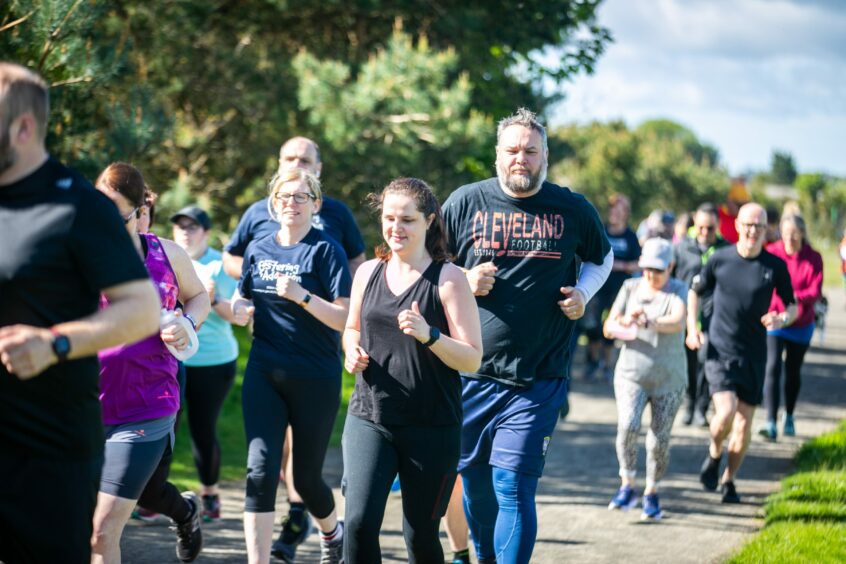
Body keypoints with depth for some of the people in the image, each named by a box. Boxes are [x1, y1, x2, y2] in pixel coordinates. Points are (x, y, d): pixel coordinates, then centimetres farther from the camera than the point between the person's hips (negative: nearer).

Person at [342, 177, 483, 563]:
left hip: (432, 427, -3)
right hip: (369, 418, 3)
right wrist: (353, 351, 1)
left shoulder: (448, 279, -7)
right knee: (359, 521, -13)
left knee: (420, 533, 7)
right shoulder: (368, 272, 6)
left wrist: (429, 335, -27)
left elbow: (472, 358, -10)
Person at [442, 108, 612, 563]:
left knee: (513, 484, -10)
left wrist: (583, 293, 3)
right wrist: (462, 281, -9)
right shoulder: (465, 202, 1)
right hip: (472, 372, 2)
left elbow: (602, 257, 22)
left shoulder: (573, 210, 3)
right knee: (473, 478, 13)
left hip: (538, 379, -2)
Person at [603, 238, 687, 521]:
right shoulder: (630, 288, 5)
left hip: (668, 378, -1)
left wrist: (649, 323, -42)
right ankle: (627, 486, -7)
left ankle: (652, 493, 20)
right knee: (628, 426, -21)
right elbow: (608, 328, 4)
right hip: (631, 373, 1)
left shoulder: (678, 290, -3)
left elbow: (677, 322, -23)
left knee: (660, 439, 1)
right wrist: (624, 325, -18)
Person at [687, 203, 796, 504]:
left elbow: (793, 306, 7)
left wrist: (782, 318, -15)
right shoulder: (719, 259, -3)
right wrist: (692, 327, 1)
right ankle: (714, 454, 13)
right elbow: (694, 292, 12)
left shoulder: (776, 266, -2)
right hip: (720, 351, -2)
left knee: (744, 425, 5)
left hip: (754, 355, 2)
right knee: (725, 413, -19)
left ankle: (728, 480, 25)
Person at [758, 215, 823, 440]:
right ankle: (771, 422, -17)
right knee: (773, 368, -14)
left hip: (801, 324, 2)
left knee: (793, 371, 13)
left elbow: (816, 291, -12)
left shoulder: (813, 258, -6)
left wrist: (797, 297, -31)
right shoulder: (771, 253, -7)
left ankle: (789, 418, 32)